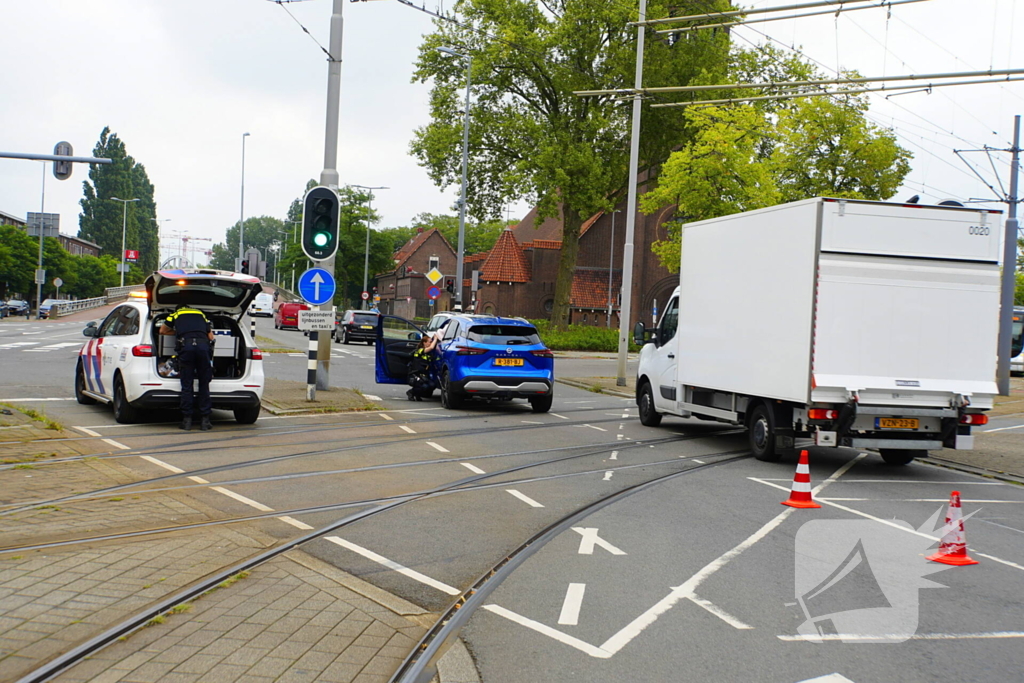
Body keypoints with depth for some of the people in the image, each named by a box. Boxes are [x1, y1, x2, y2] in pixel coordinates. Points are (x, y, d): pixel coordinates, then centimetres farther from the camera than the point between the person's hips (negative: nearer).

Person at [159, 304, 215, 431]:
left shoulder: (175, 314, 26)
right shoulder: (201, 314, 30)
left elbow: (162, 330, 39)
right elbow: (211, 336, 25)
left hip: (185, 345, -1)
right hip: (203, 345, 1)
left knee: (186, 385, 4)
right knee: (204, 385, 6)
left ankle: (187, 420, 4)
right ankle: (204, 420, 5)